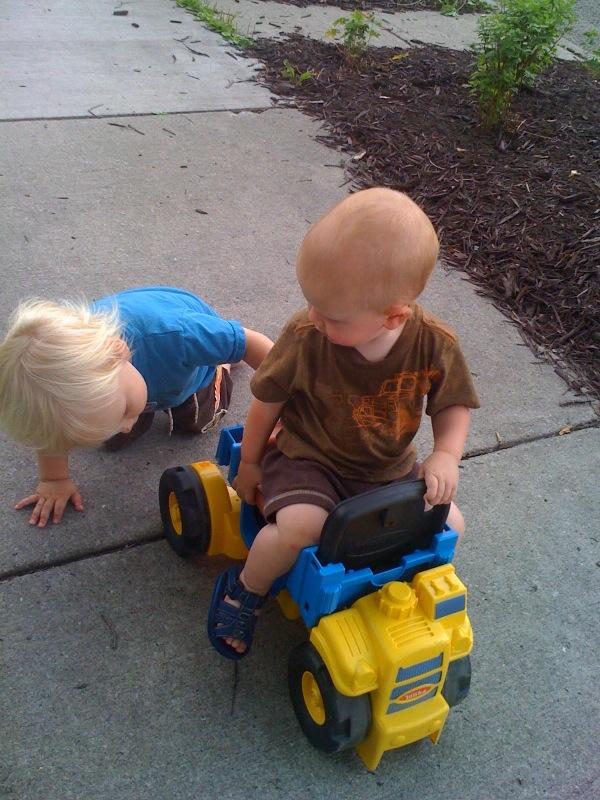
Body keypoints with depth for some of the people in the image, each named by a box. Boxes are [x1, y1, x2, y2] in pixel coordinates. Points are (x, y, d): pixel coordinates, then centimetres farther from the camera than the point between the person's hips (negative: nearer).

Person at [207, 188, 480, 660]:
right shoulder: (305, 336, -23)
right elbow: (269, 399, -7)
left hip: (389, 470, 3)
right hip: (308, 460, -3)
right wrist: (249, 462, 5)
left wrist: (445, 455, -22)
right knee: (300, 527, -29)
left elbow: (453, 406, -2)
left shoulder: (435, 344, -19)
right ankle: (245, 589, 3)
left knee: (448, 525, -9)